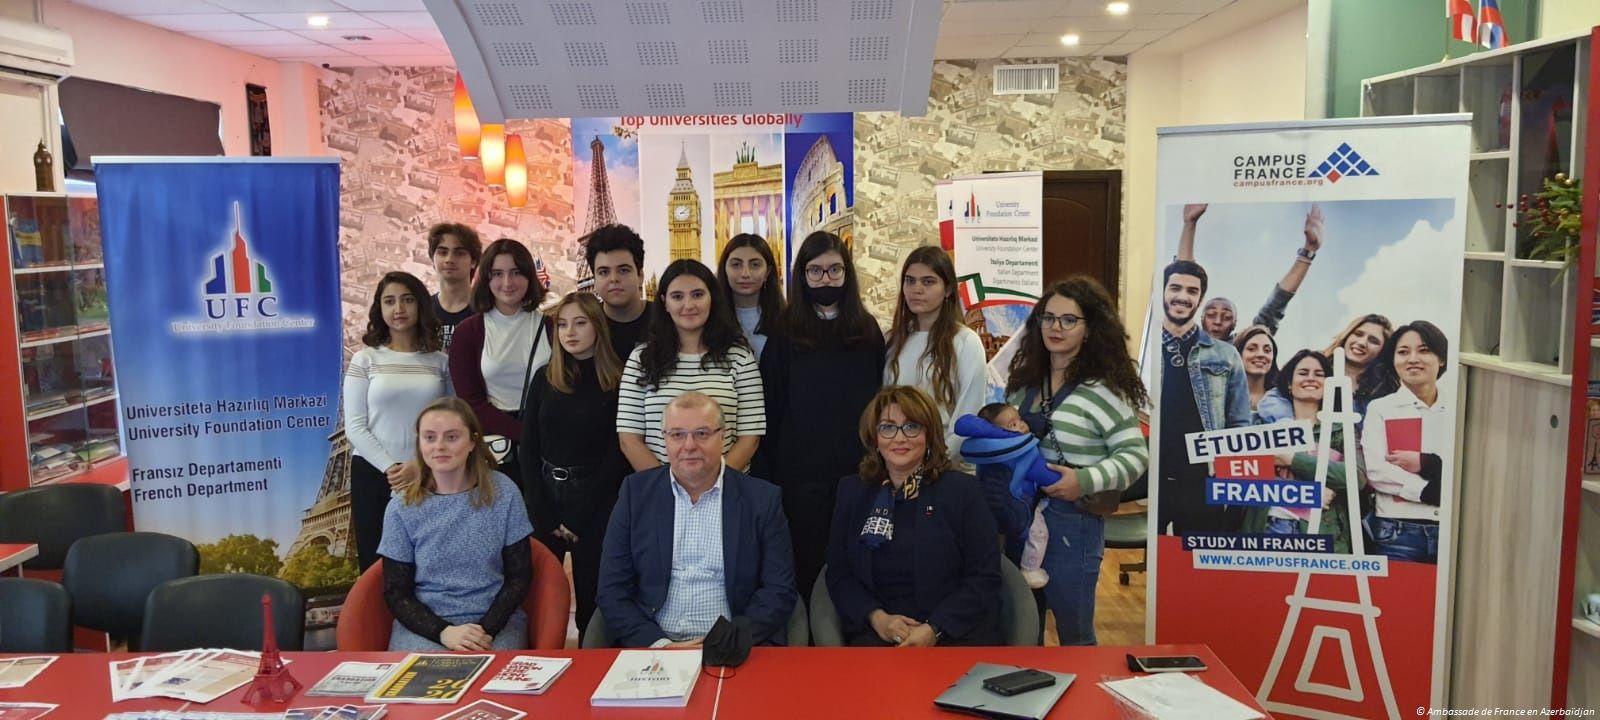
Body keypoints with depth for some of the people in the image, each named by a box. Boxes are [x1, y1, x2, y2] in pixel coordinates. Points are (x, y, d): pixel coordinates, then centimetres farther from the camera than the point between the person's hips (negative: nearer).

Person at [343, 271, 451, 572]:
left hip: (427, 477, 1)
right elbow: (354, 426, -3)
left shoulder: (440, 361, 6)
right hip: (374, 474, 0)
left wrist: (420, 466, -11)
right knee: (376, 565, 4)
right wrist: (389, 467, -12)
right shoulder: (365, 359, 2)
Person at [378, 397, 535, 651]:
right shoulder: (401, 509, 0)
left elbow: (519, 577, 2)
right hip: (424, 625, 0)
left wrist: (486, 629, -13)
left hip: (496, 622, 0)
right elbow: (396, 593, 2)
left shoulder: (503, 493, -1)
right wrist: (444, 632, -15)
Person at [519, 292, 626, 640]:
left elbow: (616, 455, -6)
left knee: (592, 598, 4)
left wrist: (579, 518, -10)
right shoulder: (544, 379, 6)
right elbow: (528, 448, 4)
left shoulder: (617, 383, -4)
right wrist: (543, 514, -6)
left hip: (595, 501, -3)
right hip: (544, 494, 3)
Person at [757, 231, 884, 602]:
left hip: (857, 472, 2)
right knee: (805, 565, 5)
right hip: (801, 473, -2)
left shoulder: (867, 330, 8)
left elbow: (879, 401, 10)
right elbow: (770, 407, -1)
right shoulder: (786, 331, 2)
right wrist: (765, 474, -5)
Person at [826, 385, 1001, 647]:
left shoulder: (962, 489, 3)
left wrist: (934, 629, -13)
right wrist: (877, 617, -9)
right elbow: (838, 574, 9)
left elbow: (984, 577, -2)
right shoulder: (852, 491, 11)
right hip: (876, 633, 1)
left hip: (957, 633, -1)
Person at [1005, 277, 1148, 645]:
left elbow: (1135, 454, -11)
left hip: (1071, 524, -6)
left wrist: (1085, 481, -24)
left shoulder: (1102, 389, -11)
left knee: (1074, 635, 9)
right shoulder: (1025, 381, 10)